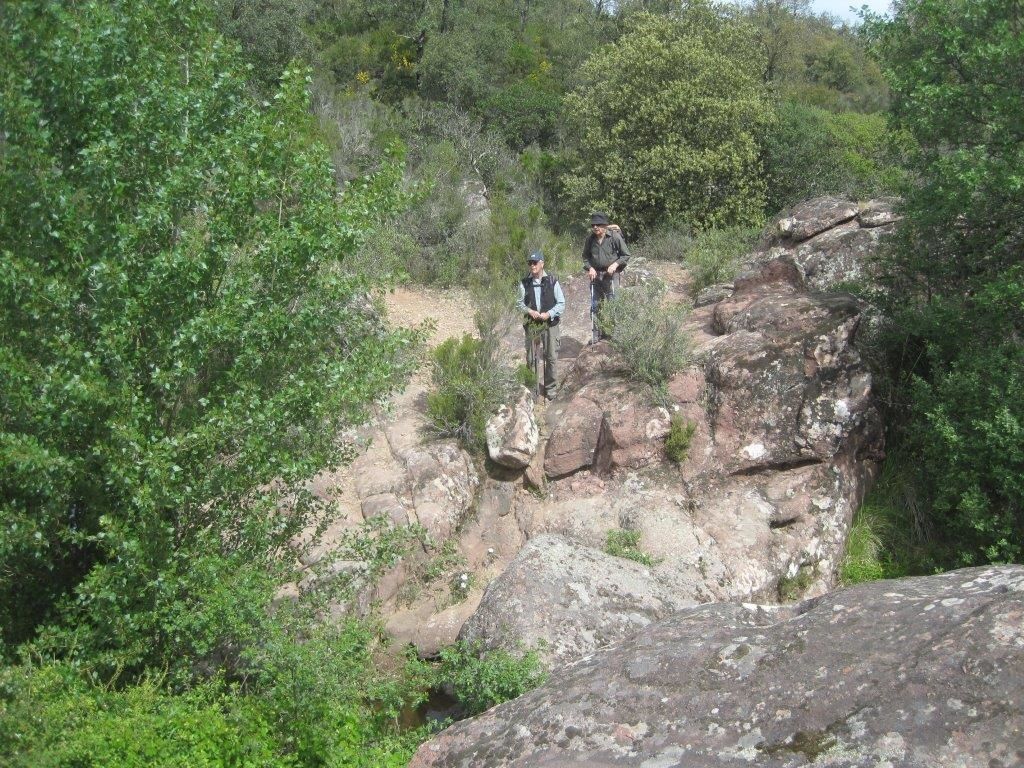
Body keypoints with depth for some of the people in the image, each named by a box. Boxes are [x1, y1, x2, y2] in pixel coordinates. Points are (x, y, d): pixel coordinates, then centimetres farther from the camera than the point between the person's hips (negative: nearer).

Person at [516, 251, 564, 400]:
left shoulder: (552, 281, -6)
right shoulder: (524, 283, -2)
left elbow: (561, 303, -2)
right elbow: (520, 303, 6)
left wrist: (549, 314, -15)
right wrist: (529, 311, -13)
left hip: (549, 323, -1)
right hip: (531, 323, 1)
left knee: (551, 356, 2)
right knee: (530, 358, 6)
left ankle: (550, 387, 17)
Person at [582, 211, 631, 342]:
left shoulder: (615, 237, -10)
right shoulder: (590, 238, 1)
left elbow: (626, 255, -2)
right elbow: (585, 256, 16)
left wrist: (615, 264, -16)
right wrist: (590, 268, -1)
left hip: (611, 274, -4)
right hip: (595, 275, 4)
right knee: (595, 305, 8)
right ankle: (597, 333, 19)